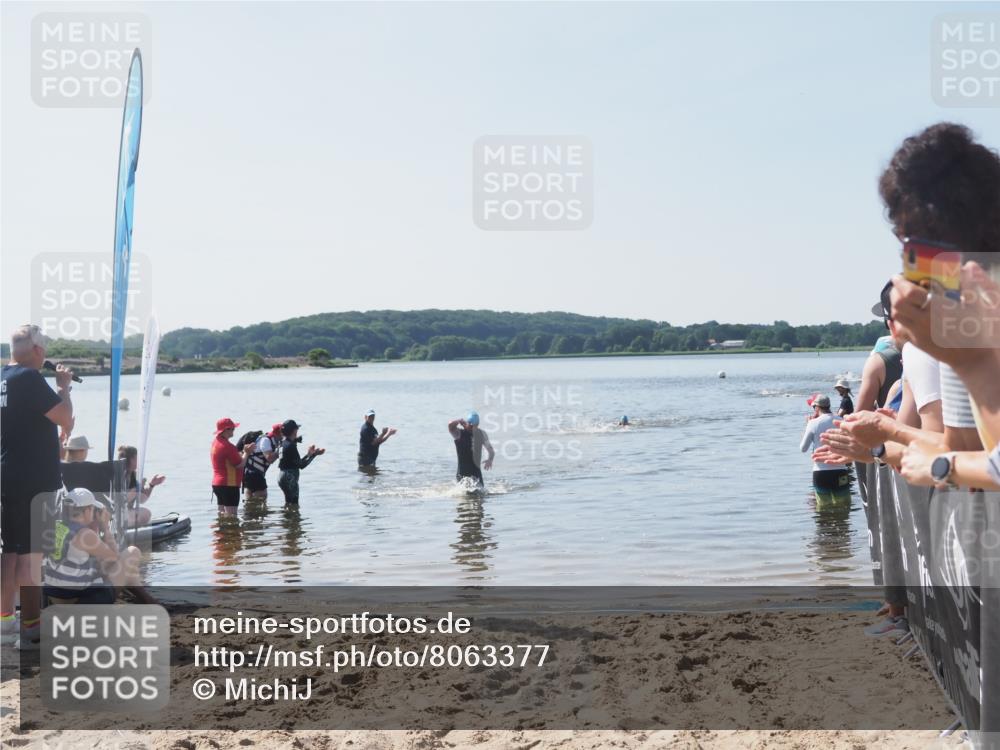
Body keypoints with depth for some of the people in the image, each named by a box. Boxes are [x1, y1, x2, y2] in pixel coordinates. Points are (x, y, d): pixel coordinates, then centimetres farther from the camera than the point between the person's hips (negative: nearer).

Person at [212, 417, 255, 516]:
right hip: (229, 485, -10)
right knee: (231, 514, -8)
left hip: (217, 483, 10)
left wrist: (244, 451, 9)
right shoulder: (227, 446, -20)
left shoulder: (216, 442, 10)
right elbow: (240, 464, -17)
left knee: (222, 513, 15)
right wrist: (246, 453, -1)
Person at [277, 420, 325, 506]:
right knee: (294, 505, -6)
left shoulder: (284, 443, 11)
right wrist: (314, 454, -12)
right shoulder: (291, 445, -18)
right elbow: (301, 465, -17)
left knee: (288, 503, 19)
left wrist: (308, 454, 24)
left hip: (284, 476, 10)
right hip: (290, 478, -10)